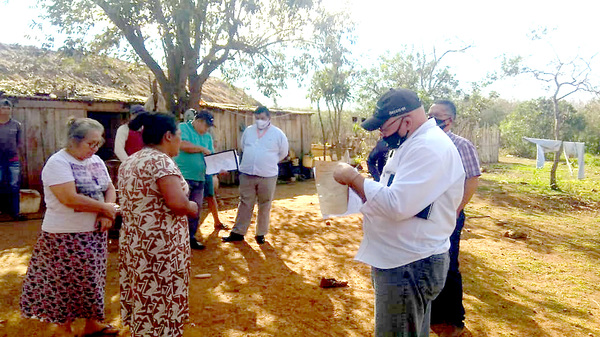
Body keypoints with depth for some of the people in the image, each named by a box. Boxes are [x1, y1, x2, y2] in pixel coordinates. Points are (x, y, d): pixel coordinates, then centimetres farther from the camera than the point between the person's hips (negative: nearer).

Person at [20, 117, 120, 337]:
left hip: (94, 233, 7)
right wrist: (105, 208, -17)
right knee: (66, 283, 6)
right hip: (65, 236, -7)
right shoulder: (58, 162, -16)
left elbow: (109, 189, 8)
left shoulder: (96, 161, 7)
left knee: (91, 279, 17)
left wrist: (106, 214, -11)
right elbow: (70, 198, -26)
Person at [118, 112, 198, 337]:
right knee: (161, 305, 6)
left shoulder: (128, 163, 10)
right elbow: (177, 202, -29)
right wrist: (192, 208, -8)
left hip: (132, 243, 9)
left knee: (142, 301, 21)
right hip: (160, 247, -9)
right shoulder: (161, 161, -18)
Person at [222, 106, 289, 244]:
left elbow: (283, 153, 8)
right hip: (247, 174, 2)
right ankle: (238, 232, 17)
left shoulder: (278, 133, -3)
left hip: (267, 176, -2)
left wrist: (268, 162, 10)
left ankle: (261, 233, 21)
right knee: (245, 204, 9)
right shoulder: (248, 130, 7)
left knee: (265, 206, 7)